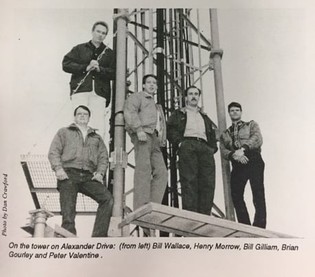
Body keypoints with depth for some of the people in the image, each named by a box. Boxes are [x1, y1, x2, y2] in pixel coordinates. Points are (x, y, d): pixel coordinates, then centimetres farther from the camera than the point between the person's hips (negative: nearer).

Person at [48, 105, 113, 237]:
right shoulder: (64, 132, 23)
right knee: (68, 212, -14)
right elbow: (53, 152, 11)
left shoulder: (96, 137, 30)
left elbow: (103, 157, 20)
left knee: (108, 199, -21)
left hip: (88, 177, 2)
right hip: (69, 174, -2)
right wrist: (58, 168, -7)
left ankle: (99, 235, -22)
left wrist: (100, 173, 0)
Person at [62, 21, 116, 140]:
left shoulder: (109, 53, 20)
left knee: (99, 128, -9)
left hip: (99, 94, 1)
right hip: (80, 90, -1)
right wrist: (85, 68, -6)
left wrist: (100, 69, -10)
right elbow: (66, 64, 6)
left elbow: (114, 73, 7)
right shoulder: (79, 49, 18)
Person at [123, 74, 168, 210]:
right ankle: (141, 208, -25)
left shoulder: (157, 106, 37)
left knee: (161, 172, -7)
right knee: (143, 169, -19)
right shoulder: (137, 97, 13)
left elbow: (162, 124, 33)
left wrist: (162, 139, 13)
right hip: (143, 135, -8)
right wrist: (139, 129, -19)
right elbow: (129, 111, -6)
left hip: (154, 140, 8)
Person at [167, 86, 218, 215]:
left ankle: (205, 215, -15)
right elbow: (170, 129, 8)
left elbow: (213, 133, 27)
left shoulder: (204, 116, 35)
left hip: (205, 147, 4)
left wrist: (213, 147, 8)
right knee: (189, 181, -17)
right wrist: (179, 142, -9)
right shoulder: (179, 114, 22)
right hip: (187, 145, -4)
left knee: (208, 182, -13)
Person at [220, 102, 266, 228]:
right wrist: (234, 155, -14)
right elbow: (224, 151, 9)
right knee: (236, 195, -13)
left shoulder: (251, 125, 19)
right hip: (237, 165, 3)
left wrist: (243, 149, -18)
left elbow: (257, 139, -1)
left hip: (253, 160, -3)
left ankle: (259, 227, -19)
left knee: (258, 194, -15)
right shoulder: (225, 134, 26)